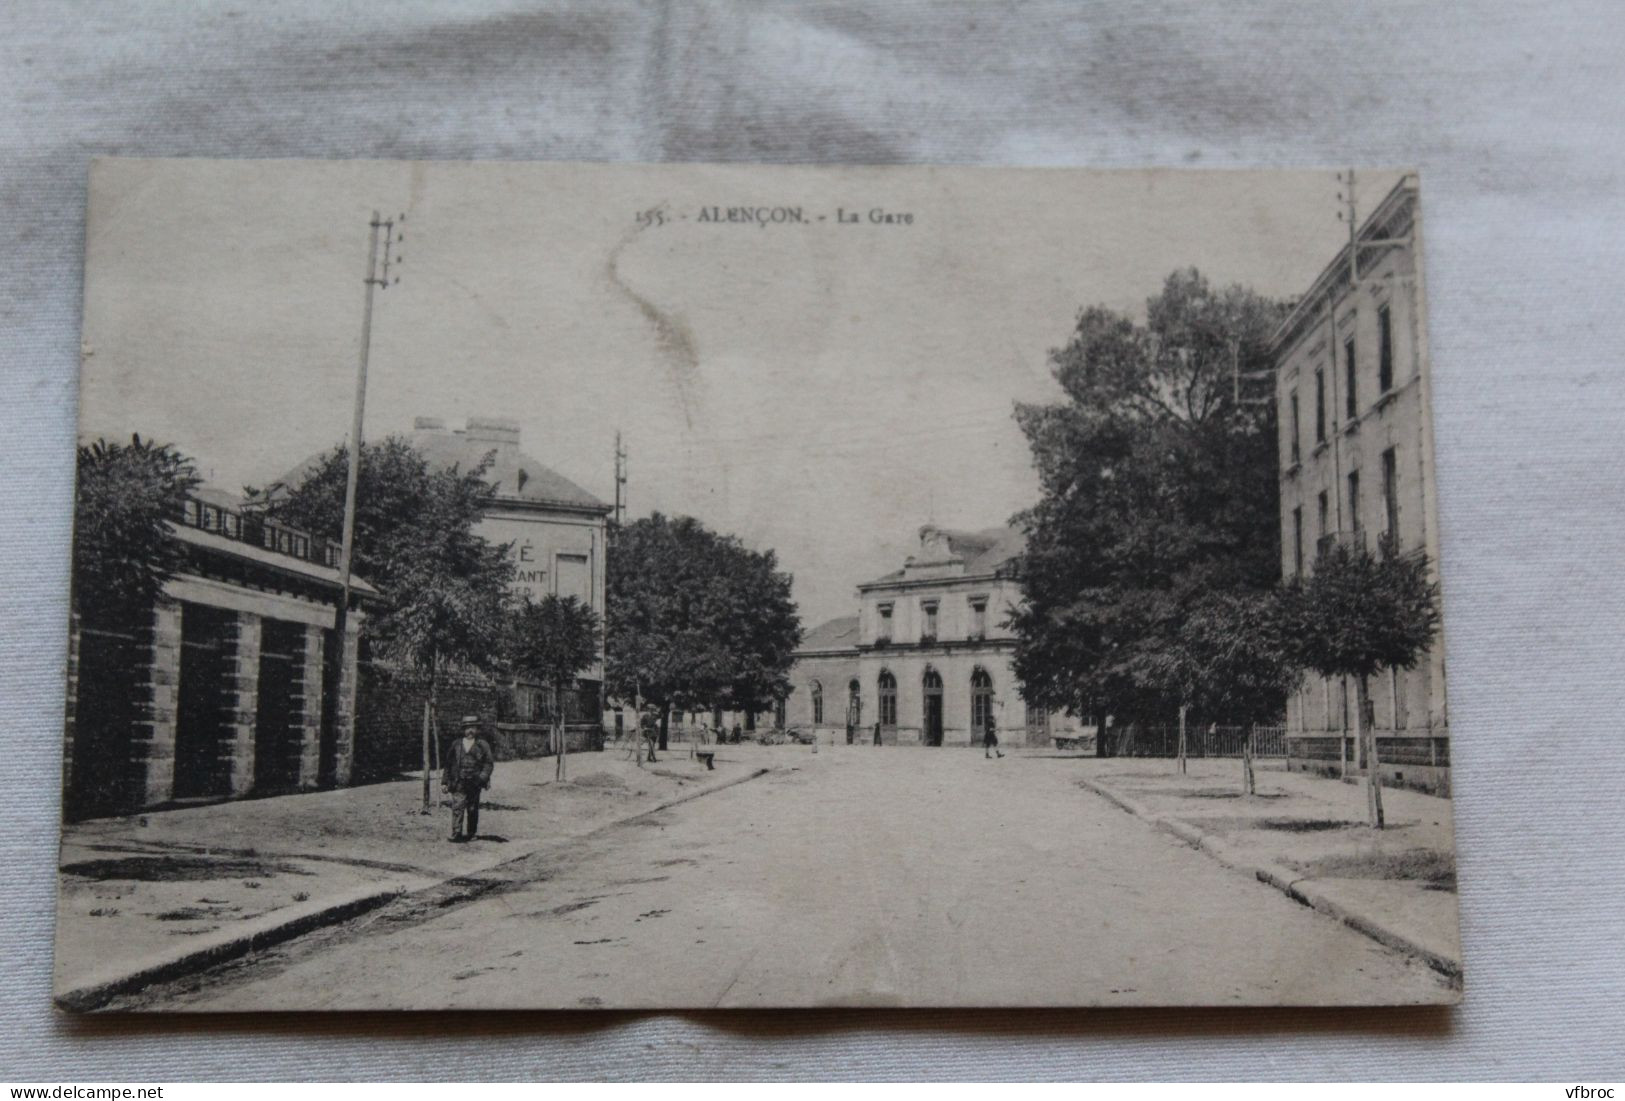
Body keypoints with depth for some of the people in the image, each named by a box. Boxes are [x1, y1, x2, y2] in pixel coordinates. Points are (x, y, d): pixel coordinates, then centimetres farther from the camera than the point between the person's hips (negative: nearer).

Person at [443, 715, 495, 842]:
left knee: (472, 810, 7)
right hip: (458, 783, 0)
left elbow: (489, 763, 1)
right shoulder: (456, 744, 10)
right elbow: (449, 763, 14)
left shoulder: (482, 745, 5)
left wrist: (482, 777, -13)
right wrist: (445, 781, 11)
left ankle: (471, 834, 20)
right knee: (457, 808, -11)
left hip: (474, 784, 0)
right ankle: (456, 834, -11)